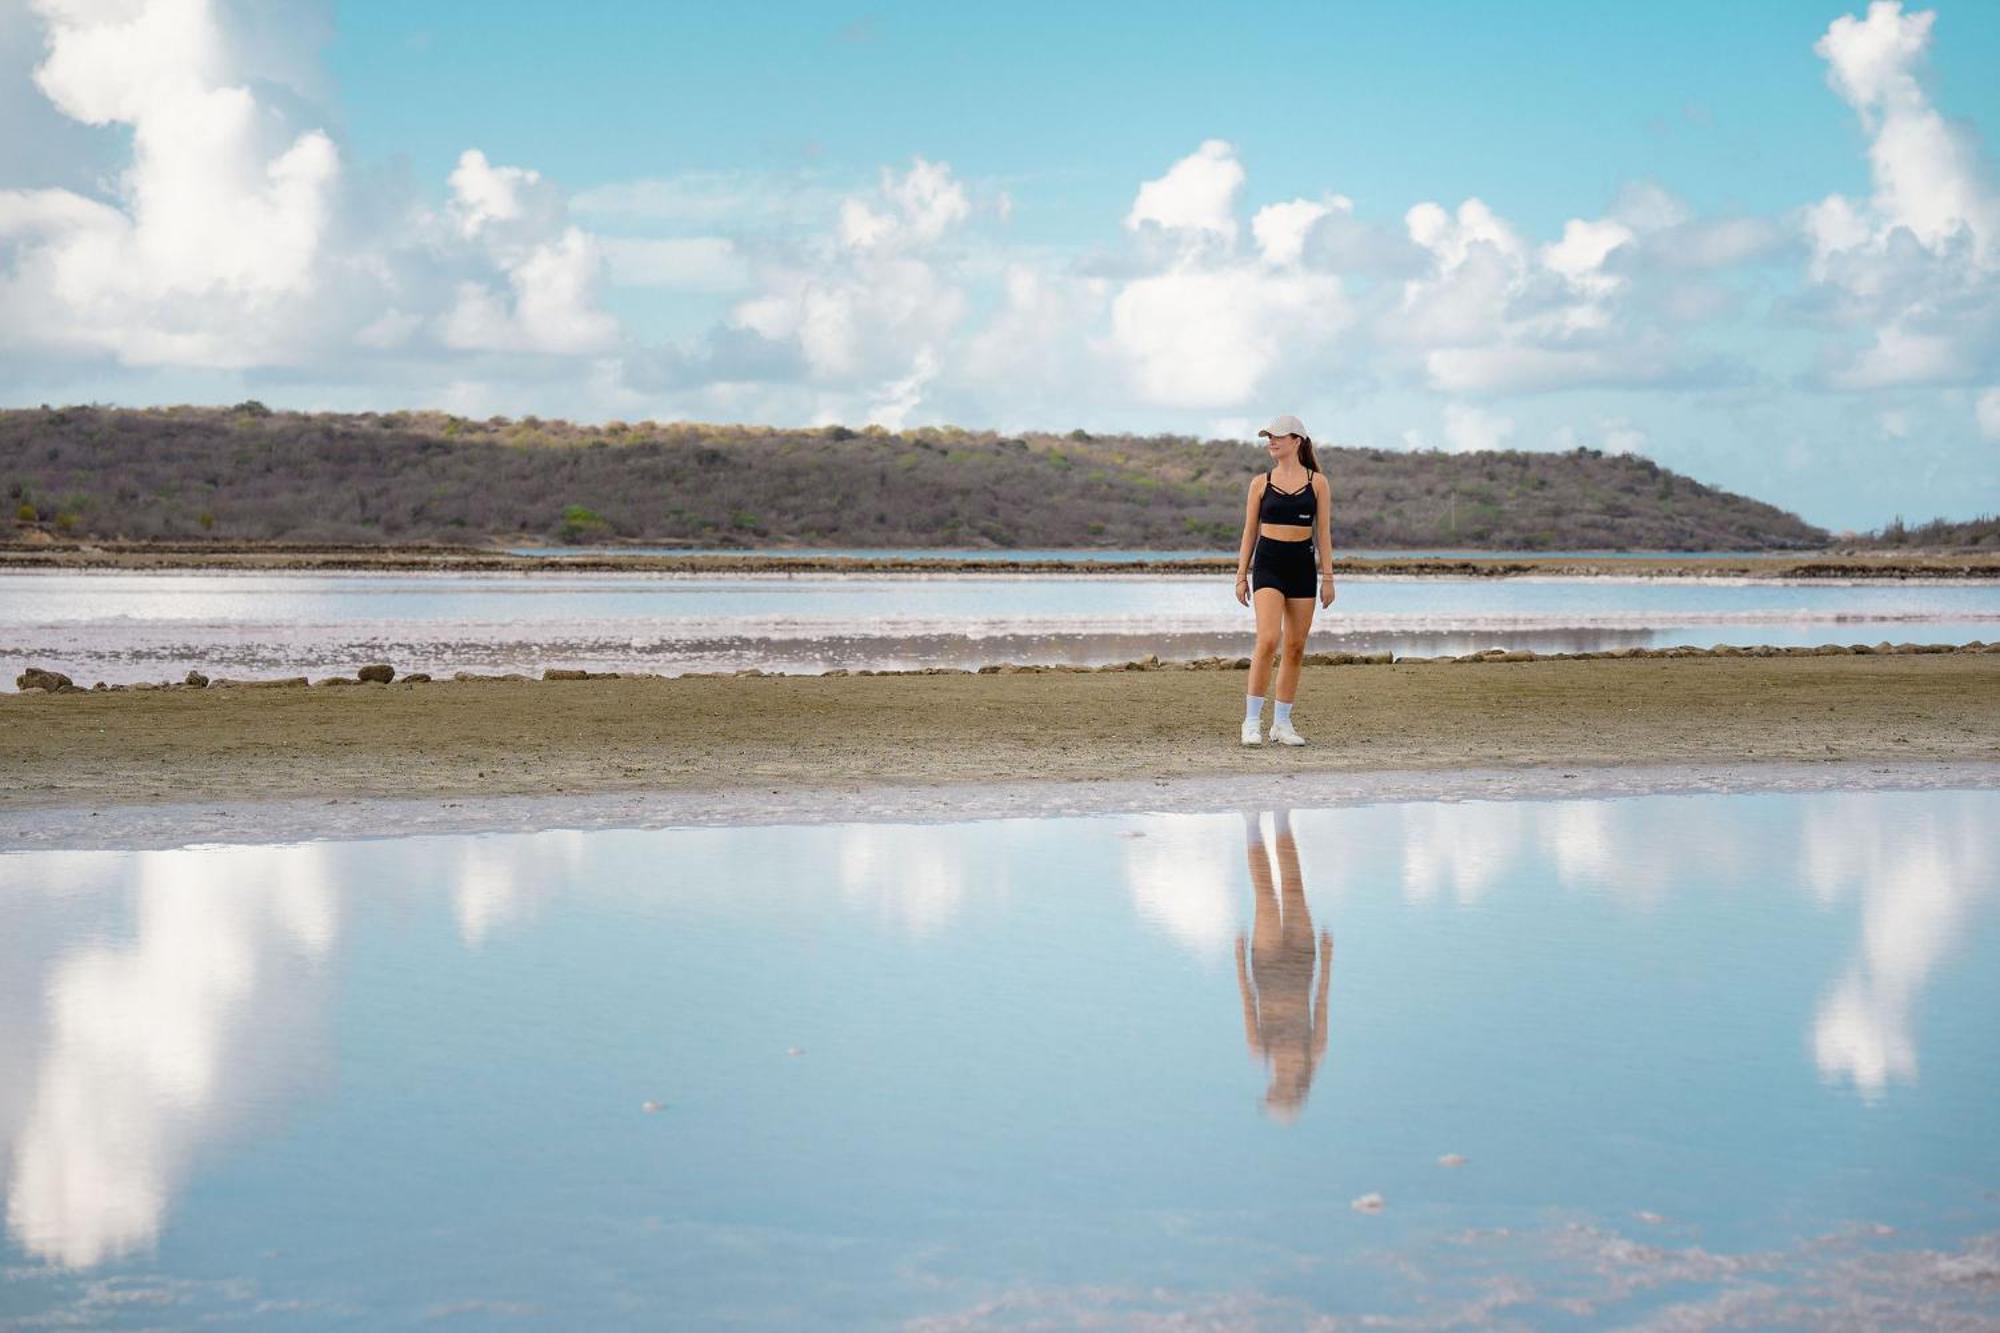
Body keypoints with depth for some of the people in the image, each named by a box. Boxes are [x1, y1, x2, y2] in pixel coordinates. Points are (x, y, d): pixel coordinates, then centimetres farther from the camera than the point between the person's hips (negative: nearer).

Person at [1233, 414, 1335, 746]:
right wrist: (1241, 575, 4)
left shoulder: (1317, 482, 5)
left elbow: (1323, 532, 5)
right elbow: (1250, 532, 8)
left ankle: (1282, 724, 13)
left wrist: (1328, 577, 1)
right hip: (1267, 565, -2)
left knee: (1295, 648, 4)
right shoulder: (1261, 483, 6)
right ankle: (1251, 721, -13)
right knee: (1268, 640, -17)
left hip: (1302, 566, 2)